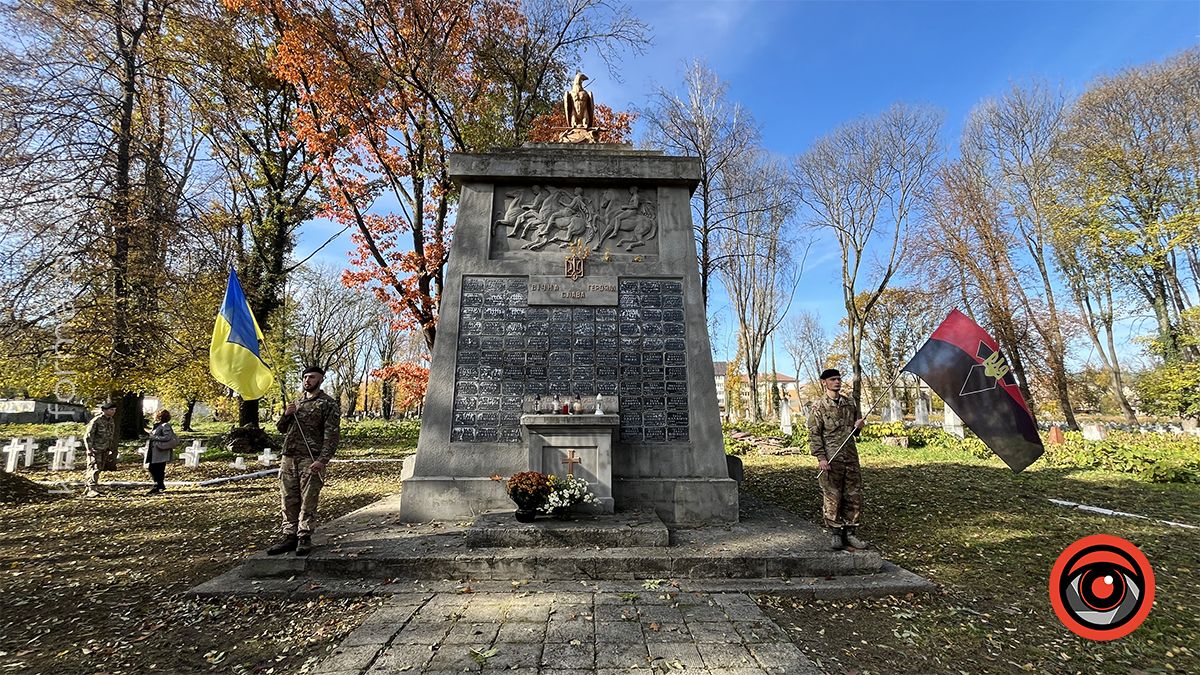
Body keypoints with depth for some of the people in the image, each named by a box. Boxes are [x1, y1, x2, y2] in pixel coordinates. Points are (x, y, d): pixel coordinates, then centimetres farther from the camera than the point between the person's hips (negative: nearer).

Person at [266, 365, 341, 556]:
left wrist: (322, 460, -21)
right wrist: (285, 415, 0)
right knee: (289, 500, 9)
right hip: (288, 458, 6)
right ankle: (290, 536, 18)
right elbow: (280, 428, 22)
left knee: (308, 501, -1)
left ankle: (304, 538, 8)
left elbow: (332, 434, -11)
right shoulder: (297, 402, 18)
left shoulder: (328, 404, -4)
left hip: (311, 460, -6)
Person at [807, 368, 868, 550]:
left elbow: (856, 431, 23)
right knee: (832, 496, 0)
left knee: (854, 495, 8)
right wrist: (820, 457, -14)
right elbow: (814, 434, -7)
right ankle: (834, 533, 13)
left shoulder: (850, 403, 12)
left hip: (851, 456, 5)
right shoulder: (818, 406, -4)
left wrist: (859, 426, -2)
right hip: (831, 459, -5)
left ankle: (849, 532, 20)